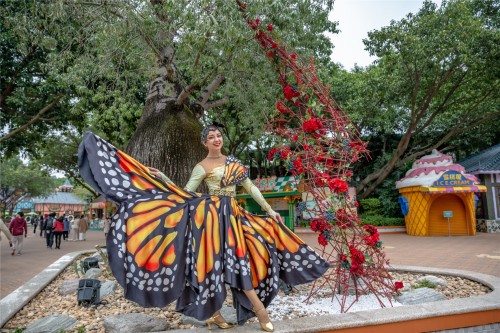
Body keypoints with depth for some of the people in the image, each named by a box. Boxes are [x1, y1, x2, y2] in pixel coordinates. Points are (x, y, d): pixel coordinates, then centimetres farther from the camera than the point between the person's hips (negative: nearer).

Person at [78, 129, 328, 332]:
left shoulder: (234, 162, 14)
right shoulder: (201, 167, 0)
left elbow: (251, 188, 16)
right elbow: (185, 194, -1)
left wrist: (269, 210, 15)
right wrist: (162, 178, -9)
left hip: (233, 214, 5)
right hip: (212, 214, -5)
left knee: (231, 260, 1)